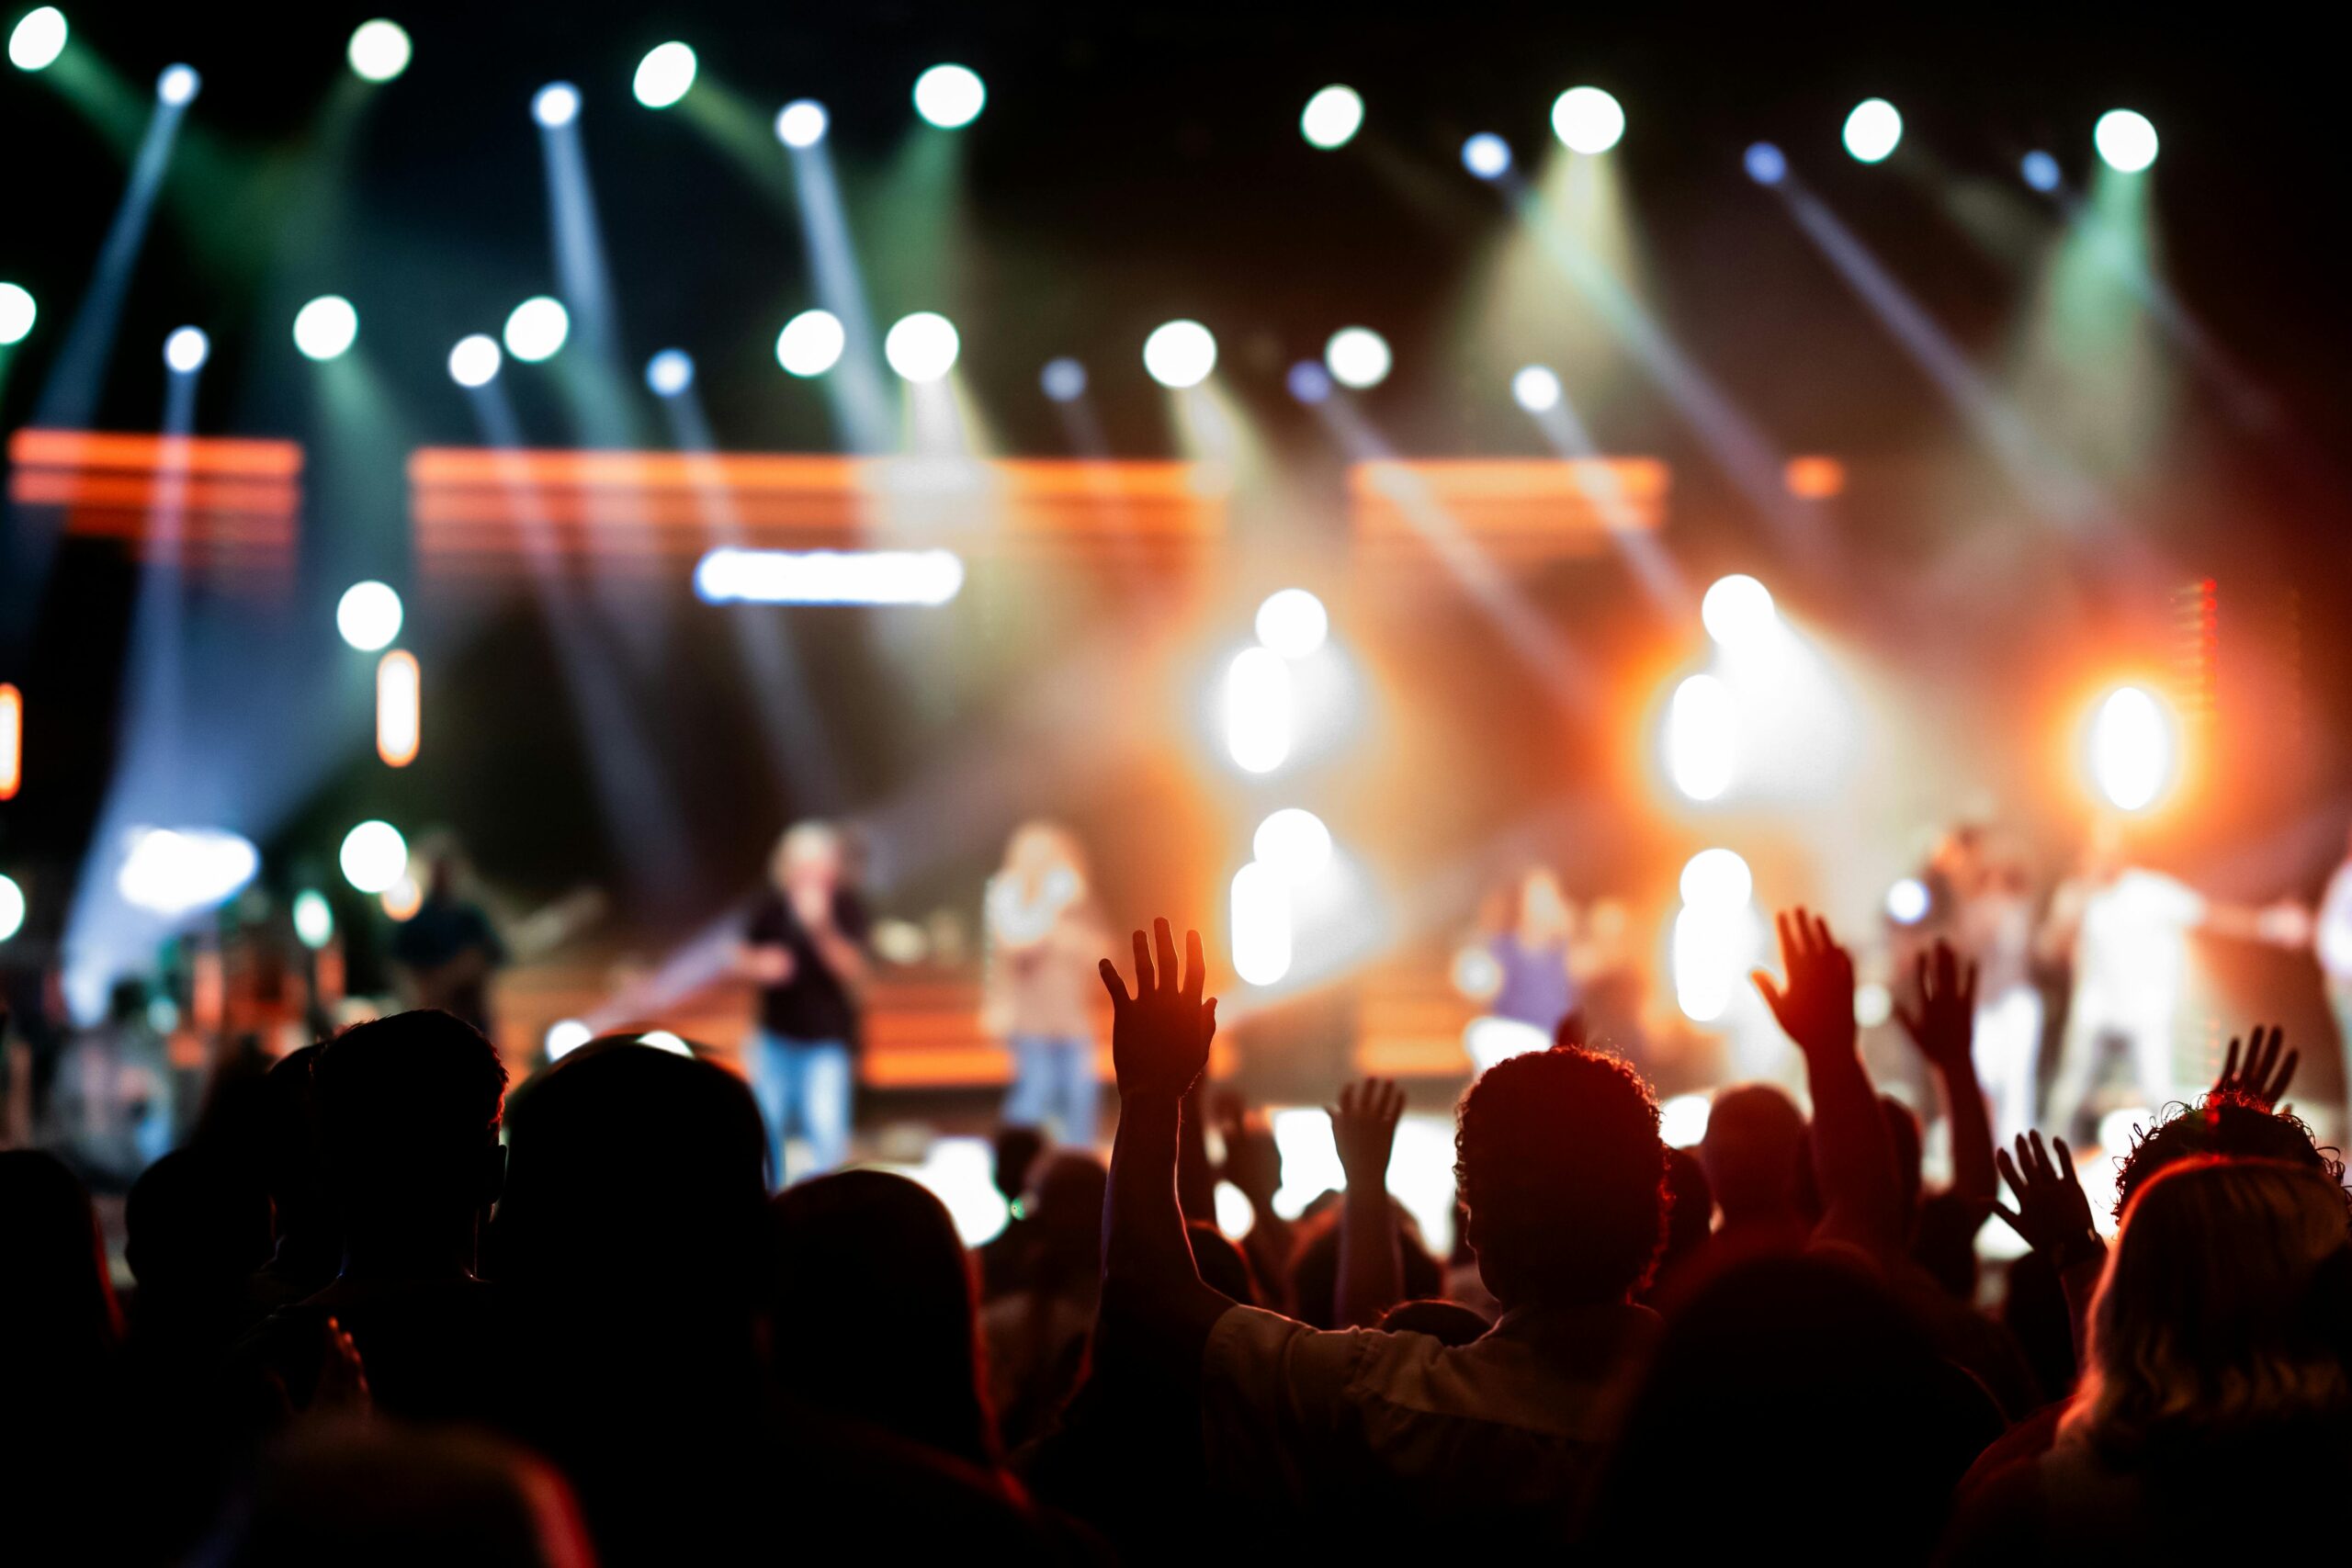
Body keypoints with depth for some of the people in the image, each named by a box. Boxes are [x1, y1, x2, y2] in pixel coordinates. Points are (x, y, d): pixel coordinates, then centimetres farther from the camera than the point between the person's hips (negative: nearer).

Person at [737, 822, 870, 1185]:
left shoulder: (846, 908, -10)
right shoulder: (772, 904, -1)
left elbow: (854, 972, -19)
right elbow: (744, 955, 10)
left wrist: (822, 929, -33)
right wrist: (759, 965, -14)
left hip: (827, 1041, -3)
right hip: (776, 1036, 3)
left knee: (826, 1131, -13)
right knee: (767, 1126, 8)